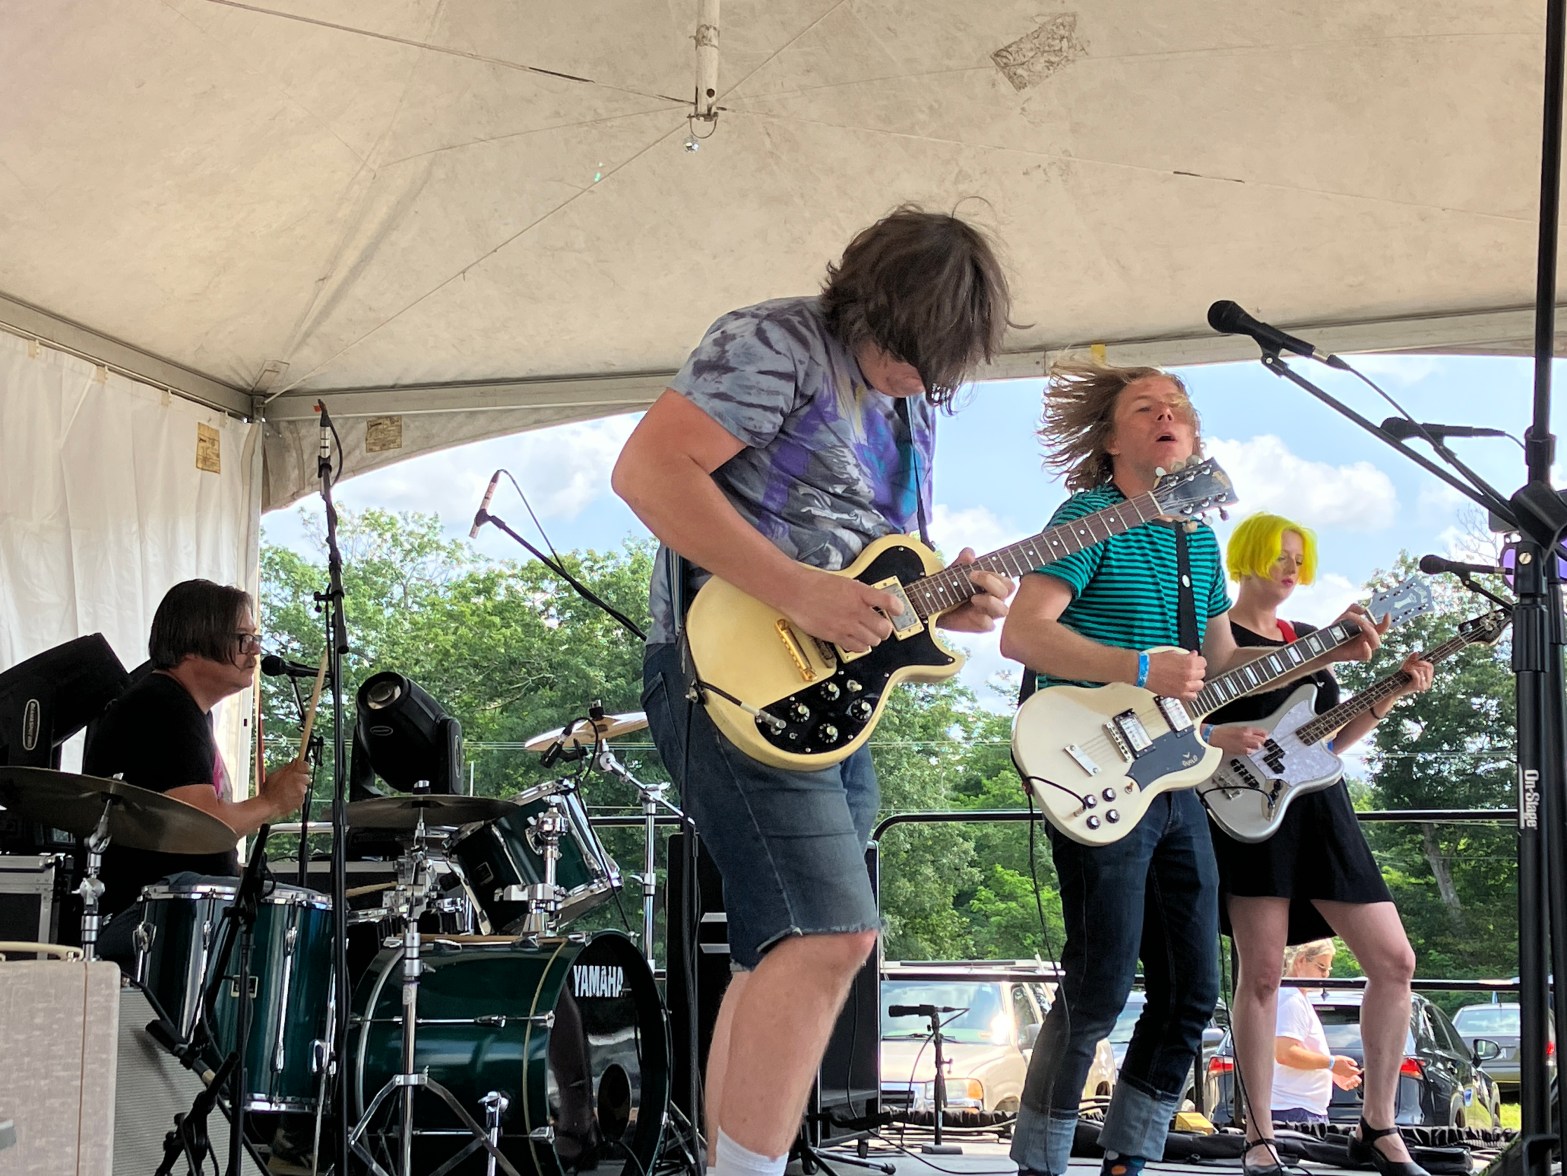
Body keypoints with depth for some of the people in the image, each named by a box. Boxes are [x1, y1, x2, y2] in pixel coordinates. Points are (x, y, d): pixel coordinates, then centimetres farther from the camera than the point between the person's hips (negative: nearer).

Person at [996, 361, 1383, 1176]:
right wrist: (1142, 670, -26)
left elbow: (1223, 666, 23)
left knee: (1191, 990, 9)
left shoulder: (1201, 540, 17)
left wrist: (1323, 654, 10)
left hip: (1176, 782, 8)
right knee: (1100, 987, -10)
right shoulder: (1090, 517, -8)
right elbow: (1020, 634, -18)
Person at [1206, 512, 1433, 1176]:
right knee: (1261, 973, -8)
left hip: (1318, 806, 6)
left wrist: (1392, 695, 8)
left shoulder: (1309, 639, 20)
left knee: (1393, 960, 0)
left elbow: (1327, 740, 18)